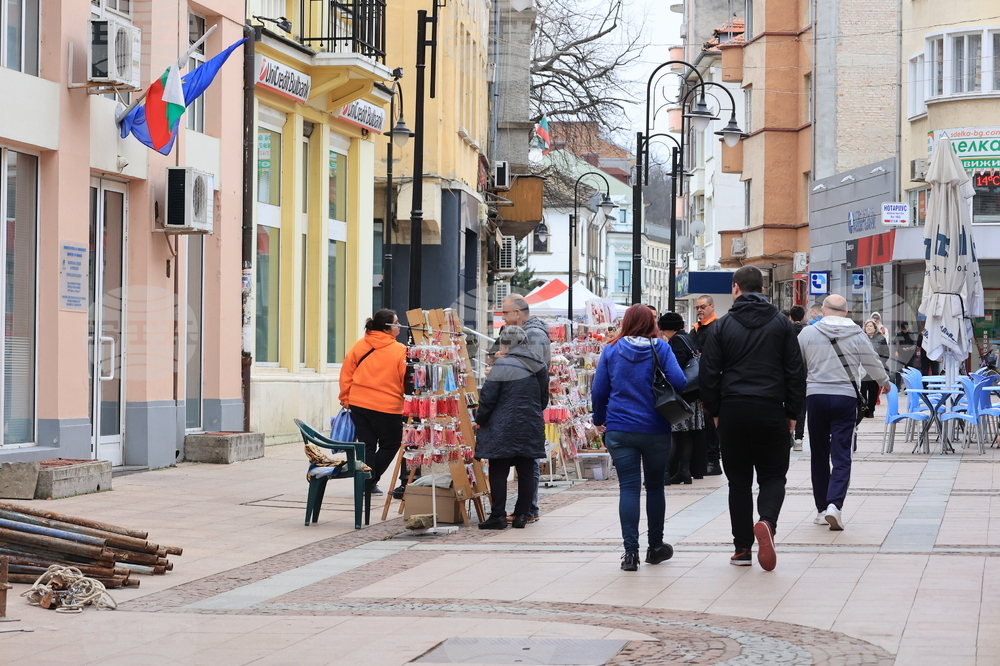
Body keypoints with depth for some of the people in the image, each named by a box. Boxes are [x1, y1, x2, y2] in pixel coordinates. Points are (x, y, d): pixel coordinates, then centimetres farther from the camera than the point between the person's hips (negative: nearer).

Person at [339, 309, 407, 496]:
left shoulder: (360, 346, 2)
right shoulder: (400, 351, -10)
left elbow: (346, 373, 5)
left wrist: (345, 398, 14)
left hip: (358, 404, 4)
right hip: (387, 407, -4)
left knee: (367, 445, 11)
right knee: (390, 445, 12)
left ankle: (367, 483, 9)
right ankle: (371, 480, 4)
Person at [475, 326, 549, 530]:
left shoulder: (502, 366, -12)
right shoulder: (540, 367, 8)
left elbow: (488, 397, -11)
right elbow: (544, 399, 18)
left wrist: (480, 419, 3)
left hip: (503, 428, -6)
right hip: (531, 428, 6)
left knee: (498, 472, 0)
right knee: (526, 471, 8)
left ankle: (498, 515, -1)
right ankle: (522, 515, 10)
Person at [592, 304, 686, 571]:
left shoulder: (611, 350, 3)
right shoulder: (660, 348, -2)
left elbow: (599, 391, 4)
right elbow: (678, 382, -13)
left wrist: (599, 420, 18)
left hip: (619, 430, 1)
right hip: (656, 429, 0)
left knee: (628, 488, 0)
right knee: (655, 486, 14)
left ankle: (630, 551, -9)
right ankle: (655, 547, 24)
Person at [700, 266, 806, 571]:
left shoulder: (723, 326, 1)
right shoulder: (781, 323, 3)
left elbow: (708, 375, 0)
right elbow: (796, 372, 2)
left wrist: (715, 411, 11)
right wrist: (792, 412, 9)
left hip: (732, 412, 0)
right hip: (770, 411, 0)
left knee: (739, 480, 9)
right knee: (772, 475, 8)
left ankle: (742, 548, 8)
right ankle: (767, 521, -21)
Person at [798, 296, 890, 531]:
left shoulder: (808, 334, 0)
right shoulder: (857, 335, -1)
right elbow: (873, 363, 11)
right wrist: (884, 381, 32)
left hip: (816, 397, 1)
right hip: (846, 397, -1)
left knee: (819, 454, 11)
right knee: (841, 455, -2)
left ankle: (822, 509, 16)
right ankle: (834, 504, -20)